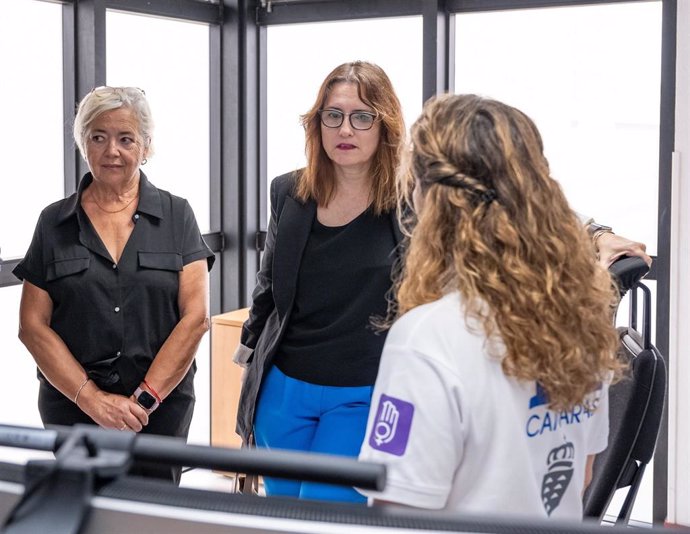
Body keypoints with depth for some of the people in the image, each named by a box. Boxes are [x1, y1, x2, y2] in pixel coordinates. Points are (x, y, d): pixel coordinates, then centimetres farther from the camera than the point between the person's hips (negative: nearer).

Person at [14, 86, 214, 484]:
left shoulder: (176, 216, 3)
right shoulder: (55, 223, 5)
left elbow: (195, 317, -5)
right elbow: (33, 325, 0)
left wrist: (144, 399, -11)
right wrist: (92, 399, -11)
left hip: (162, 407, 0)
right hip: (72, 407, 1)